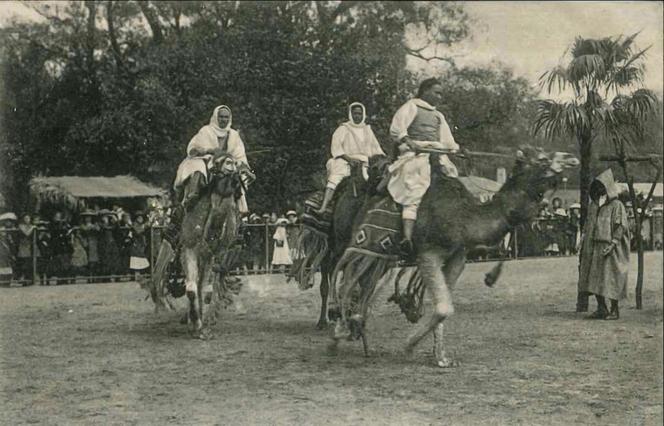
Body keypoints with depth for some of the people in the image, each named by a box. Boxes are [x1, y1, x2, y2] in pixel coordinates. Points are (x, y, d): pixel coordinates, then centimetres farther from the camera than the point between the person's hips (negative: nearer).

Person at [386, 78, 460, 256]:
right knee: (414, 194, -19)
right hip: (415, 154, -7)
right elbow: (396, 129, -5)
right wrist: (409, 141, -21)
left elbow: (447, 141, 28)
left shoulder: (438, 116, 30)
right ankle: (407, 237, -31)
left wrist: (455, 149, 9)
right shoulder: (411, 107, 8)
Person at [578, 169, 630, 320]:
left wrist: (612, 244, -21)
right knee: (594, 278, 6)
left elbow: (620, 227, -13)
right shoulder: (593, 205, 12)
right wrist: (583, 239, 8)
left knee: (610, 279, -3)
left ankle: (615, 310, 8)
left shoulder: (617, 206, -8)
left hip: (609, 248, -7)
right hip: (593, 248, 7)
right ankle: (601, 309, 15)